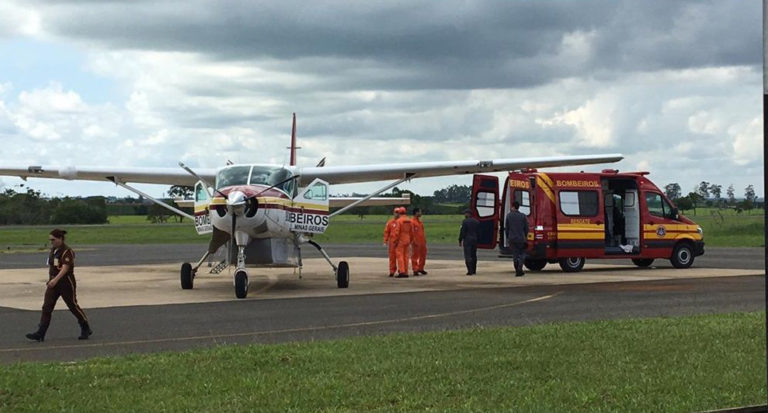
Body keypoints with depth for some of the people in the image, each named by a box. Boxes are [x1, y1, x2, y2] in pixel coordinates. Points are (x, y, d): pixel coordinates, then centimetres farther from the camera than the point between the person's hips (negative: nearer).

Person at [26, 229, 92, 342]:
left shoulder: (67, 252, -15)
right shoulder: (52, 251, 11)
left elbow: (65, 268, -25)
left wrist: (55, 279, -35)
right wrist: (50, 279, 17)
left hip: (66, 282, -8)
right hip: (53, 282, 8)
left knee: (73, 306, 3)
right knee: (47, 307, -3)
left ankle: (86, 329, 21)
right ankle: (40, 333, -7)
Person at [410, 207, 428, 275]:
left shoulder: (420, 221, 16)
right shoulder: (412, 221, -11)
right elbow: (412, 232, -16)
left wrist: (425, 239, 16)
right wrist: (414, 241, -20)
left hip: (422, 242, 9)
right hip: (416, 242, -9)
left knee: (423, 255, 13)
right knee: (415, 256, -2)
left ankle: (420, 268, 24)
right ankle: (415, 270, 2)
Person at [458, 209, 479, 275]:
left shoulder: (465, 222, -10)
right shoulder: (477, 222, 9)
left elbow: (462, 232, -11)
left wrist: (460, 241, -5)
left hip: (467, 240, -6)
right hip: (475, 240, 6)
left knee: (468, 256, -6)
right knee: (474, 255, 14)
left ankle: (470, 271, -14)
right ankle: (474, 270, 16)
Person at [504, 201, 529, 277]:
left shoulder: (508, 216, -2)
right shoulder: (523, 216, -2)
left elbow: (506, 228, 1)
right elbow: (526, 228, 2)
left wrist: (507, 238, 12)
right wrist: (525, 237, 17)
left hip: (512, 239, 0)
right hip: (521, 238, 0)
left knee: (515, 255, 7)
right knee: (522, 254, 11)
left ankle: (517, 271, 6)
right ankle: (519, 269, -7)